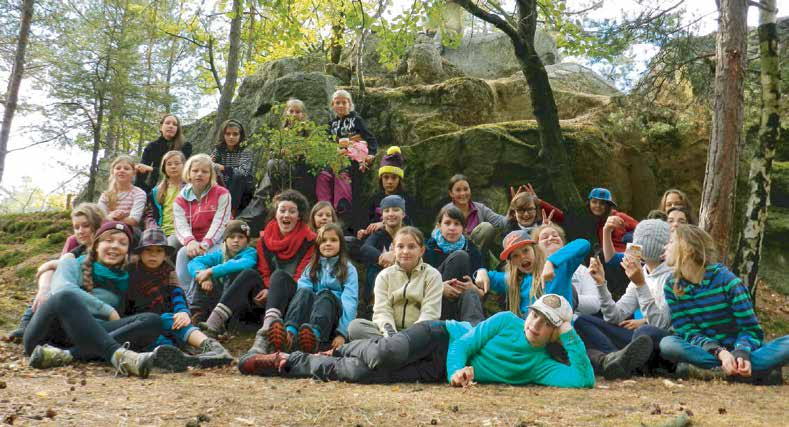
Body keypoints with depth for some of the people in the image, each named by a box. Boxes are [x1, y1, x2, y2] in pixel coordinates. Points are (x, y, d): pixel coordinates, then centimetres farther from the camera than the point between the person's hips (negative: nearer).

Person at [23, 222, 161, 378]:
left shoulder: (124, 281, 25)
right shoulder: (72, 264, 16)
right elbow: (62, 289, -5)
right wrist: (108, 311, -10)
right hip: (50, 334, -2)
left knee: (152, 321, -21)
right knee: (66, 297, -33)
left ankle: (66, 355, -38)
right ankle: (118, 355, -51)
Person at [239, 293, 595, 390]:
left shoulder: (541, 366, -1)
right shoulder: (506, 321, -5)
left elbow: (585, 380, -10)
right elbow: (464, 343, -8)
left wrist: (572, 336, -16)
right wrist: (457, 368, -29)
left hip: (437, 372, 1)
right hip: (440, 337, -1)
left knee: (358, 374, -10)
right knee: (381, 356, -28)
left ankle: (292, 366, 13)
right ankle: (314, 355, 0)